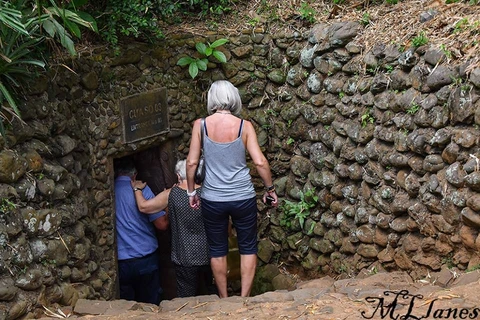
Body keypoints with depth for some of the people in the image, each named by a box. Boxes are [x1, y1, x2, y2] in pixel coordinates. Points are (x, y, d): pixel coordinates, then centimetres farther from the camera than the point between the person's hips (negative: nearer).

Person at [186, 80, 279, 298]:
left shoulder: (200, 125, -5)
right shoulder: (244, 125, -7)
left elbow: (192, 162, -6)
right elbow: (260, 162, -10)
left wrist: (191, 192, 7)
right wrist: (270, 188, 3)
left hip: (212, 199, 1)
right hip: (243, 197, 0)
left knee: (217, 249, 15)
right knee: (248, 247, 15)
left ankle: (224, 300, 24)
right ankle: (244, 299, 15)